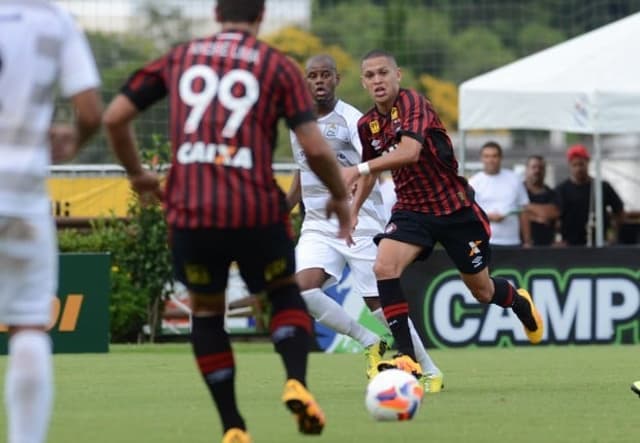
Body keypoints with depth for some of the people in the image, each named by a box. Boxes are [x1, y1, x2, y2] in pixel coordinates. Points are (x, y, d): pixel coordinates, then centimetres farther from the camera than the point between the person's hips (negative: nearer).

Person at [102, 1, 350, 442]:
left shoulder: (179, 58, 13)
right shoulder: (277, 66, 6)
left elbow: (115, 117, 12)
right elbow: (315, 147, -2)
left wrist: (137, 174, 28)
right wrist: (340, 197, 15)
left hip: (189, 212, 1)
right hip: (256, 209, -1)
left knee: (206, 310, 22)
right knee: (285, 291, 24)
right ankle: (296, 382, -2)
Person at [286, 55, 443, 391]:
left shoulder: (350, 119, -12)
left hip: (361, 222, -5)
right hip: (317, 225, 5)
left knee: (379, 303, -6)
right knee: (303, 289, -19)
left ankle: (430, 371, 12)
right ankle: (370, 343, -1)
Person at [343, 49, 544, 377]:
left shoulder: (411, 103, -20)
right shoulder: (367, 124, 1)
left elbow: (410, 152, -38)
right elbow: (371, 171, 19)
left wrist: (359, 170, -45)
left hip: (454, 207, -5)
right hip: (411, 209, 5)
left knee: (482, 290, 11)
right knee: (384, 266, -24)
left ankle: (520, 303, 48)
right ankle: (407, 358, -22)